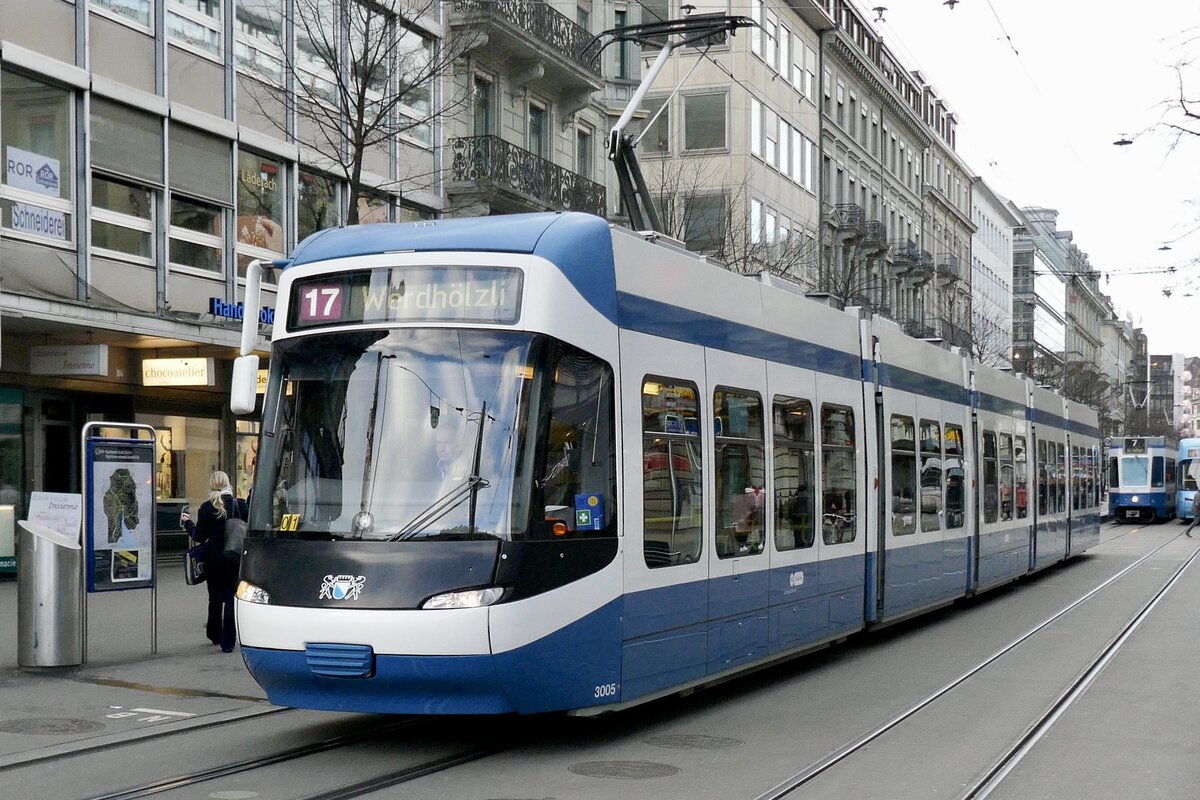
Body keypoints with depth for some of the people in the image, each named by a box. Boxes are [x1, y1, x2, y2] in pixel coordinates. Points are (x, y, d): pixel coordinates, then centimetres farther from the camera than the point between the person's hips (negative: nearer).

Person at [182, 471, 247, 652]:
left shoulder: (206, 508, -8)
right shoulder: (240, 505, -7)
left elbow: (199, 537, -4)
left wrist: (187, 522, 12)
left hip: (214, 559, 1)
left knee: (215, 597, 17)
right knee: (231, 598, 4)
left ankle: (214, 634, 33)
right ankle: (228, 642, 0)